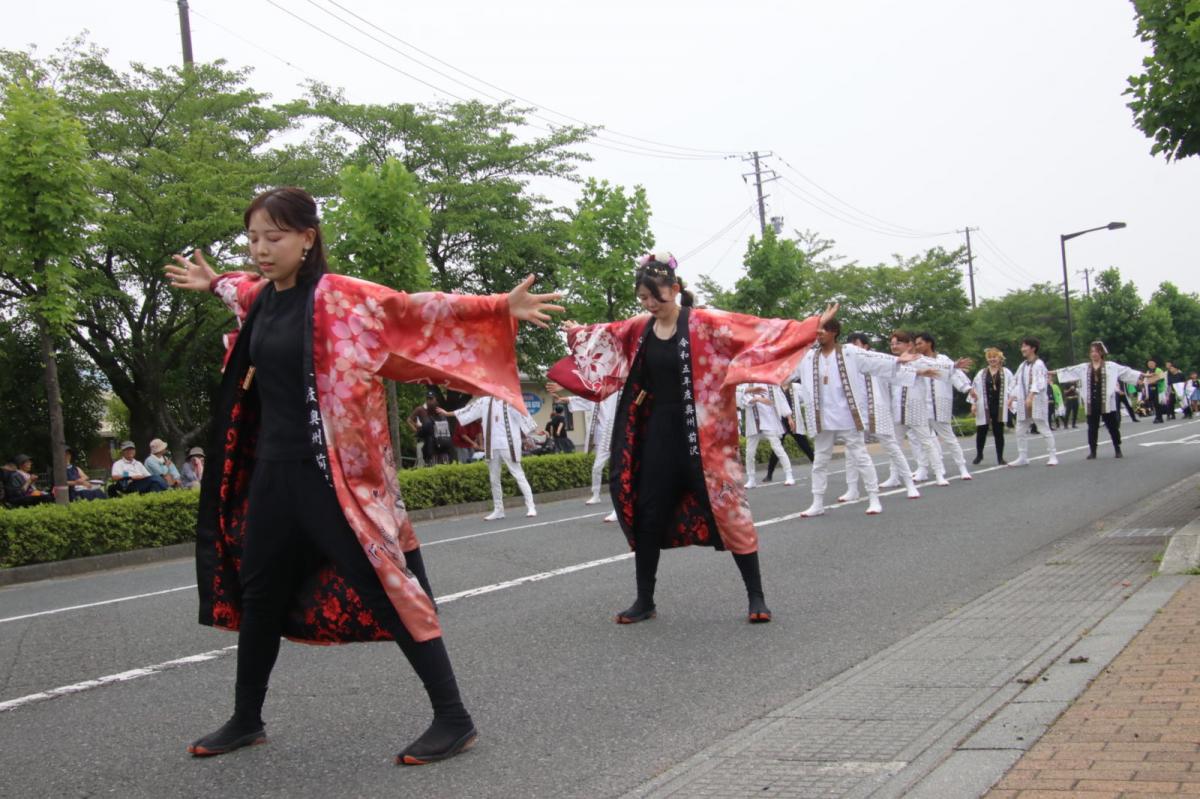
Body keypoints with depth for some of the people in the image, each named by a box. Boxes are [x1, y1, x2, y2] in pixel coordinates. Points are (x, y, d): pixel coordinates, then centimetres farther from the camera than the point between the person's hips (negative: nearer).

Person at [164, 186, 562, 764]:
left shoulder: (341, 297, -12)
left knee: (386, 587, -7)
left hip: (333, 473, -8)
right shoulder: (260, 298, 9)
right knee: (258, 593, 17)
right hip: (271, 470, 8)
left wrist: (499, 309, -28)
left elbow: (417, 310, -19)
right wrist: (212, 282, 51)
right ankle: (246, 720, 34)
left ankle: (453, 719, 1)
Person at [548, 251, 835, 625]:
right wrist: (577, 333, 42)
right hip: (657, 432, 5)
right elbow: (604, 334, 26)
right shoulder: (639, 328, 5)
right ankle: (644, 601, 20)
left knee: (727, 509, -3)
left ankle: (756, 596, 8)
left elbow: (756, 329, -17)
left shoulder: (703, 323, -10)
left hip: (701, 434, -5)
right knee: (647, 516, 7)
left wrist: (810, 327, -26)